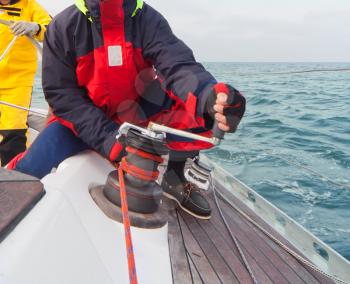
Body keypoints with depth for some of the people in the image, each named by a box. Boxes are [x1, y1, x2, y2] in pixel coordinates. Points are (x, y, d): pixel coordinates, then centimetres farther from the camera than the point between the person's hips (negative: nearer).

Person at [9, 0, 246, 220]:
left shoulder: (148, 19, -13)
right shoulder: (64, 26, -13)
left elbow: (179, 65, -28)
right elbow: (60, 93, -14)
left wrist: (209, 96, -52)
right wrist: (105, 136, -29)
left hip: (138, 113, 1)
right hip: (81, 119, 0)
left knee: (197, 97, -22)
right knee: (28, 173, -21)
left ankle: (174, 176, -6)